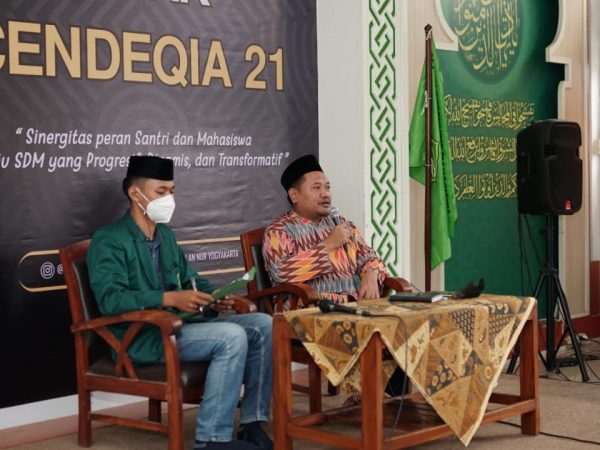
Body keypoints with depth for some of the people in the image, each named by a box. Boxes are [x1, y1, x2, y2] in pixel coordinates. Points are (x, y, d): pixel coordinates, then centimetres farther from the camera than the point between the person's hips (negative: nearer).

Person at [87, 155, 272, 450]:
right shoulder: (109, 240, -9)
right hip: (143, 337, -8)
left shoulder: (165, 234, 18)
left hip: (180, 323, 9)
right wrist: (170, 299, -30)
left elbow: (187, 277, 25)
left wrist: (213, 295, 2)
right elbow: (110, 299, -22)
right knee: (232, 337, -28)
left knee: (262, 325, -7)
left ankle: (252, 423, -6)